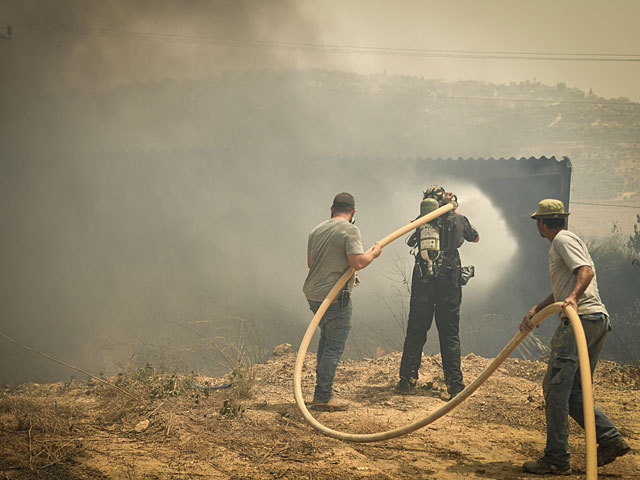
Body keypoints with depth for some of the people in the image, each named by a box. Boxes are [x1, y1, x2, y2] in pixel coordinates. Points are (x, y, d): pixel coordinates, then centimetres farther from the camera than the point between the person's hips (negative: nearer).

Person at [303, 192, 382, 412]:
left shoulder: (317, 230, 12)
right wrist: (374, 252, 0)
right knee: (334, 347, -3)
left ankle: (322, 384, 30)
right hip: (334, 297, -8)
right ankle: (322, 397, -3)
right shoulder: (349, 230, -10)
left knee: (327, 338, 25)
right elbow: (357, 262, -20)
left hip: (313, 294, 8)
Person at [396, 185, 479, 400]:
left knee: (415, 333, 9)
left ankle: (407, 381, 9)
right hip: (449, 285, 0)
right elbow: (476, 238, 23)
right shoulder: (457, 220, 2)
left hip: (422, 285, 0)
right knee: (450, 335, 5)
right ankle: (455, 386, 2)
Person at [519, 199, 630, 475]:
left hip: (581, 319, -10)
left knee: (555, 388, -9)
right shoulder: (558, 244, 28)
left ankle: (556, 460, -9)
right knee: (574, 390, 12)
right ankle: (609, 439, 3)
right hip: (599, 321, 10)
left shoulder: (563, 239, -2)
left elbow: (586, 271, -19)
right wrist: (535, 311, 30)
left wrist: (573, 297, -35)